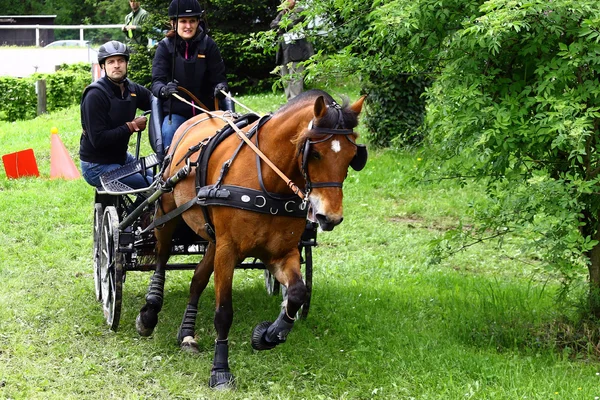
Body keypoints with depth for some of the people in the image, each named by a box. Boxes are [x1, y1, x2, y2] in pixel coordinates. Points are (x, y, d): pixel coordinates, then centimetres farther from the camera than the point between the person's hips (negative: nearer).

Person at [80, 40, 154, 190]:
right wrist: (131, 126, -19)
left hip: (120, 157, 9)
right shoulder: (95, 95, -19)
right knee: (152, 186, -17)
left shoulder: (131, 89, 3)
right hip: (97, 167, -9)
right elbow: (98, 139, -25)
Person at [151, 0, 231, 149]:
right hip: (175, 111, 0)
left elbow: (219, 77, -1)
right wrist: (163, 90, -37)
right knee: (170, 133, -30)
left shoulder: (208, 44, 0)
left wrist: (221, 87, -27)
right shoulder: (165, 46, -2)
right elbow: (157, 80, -12)